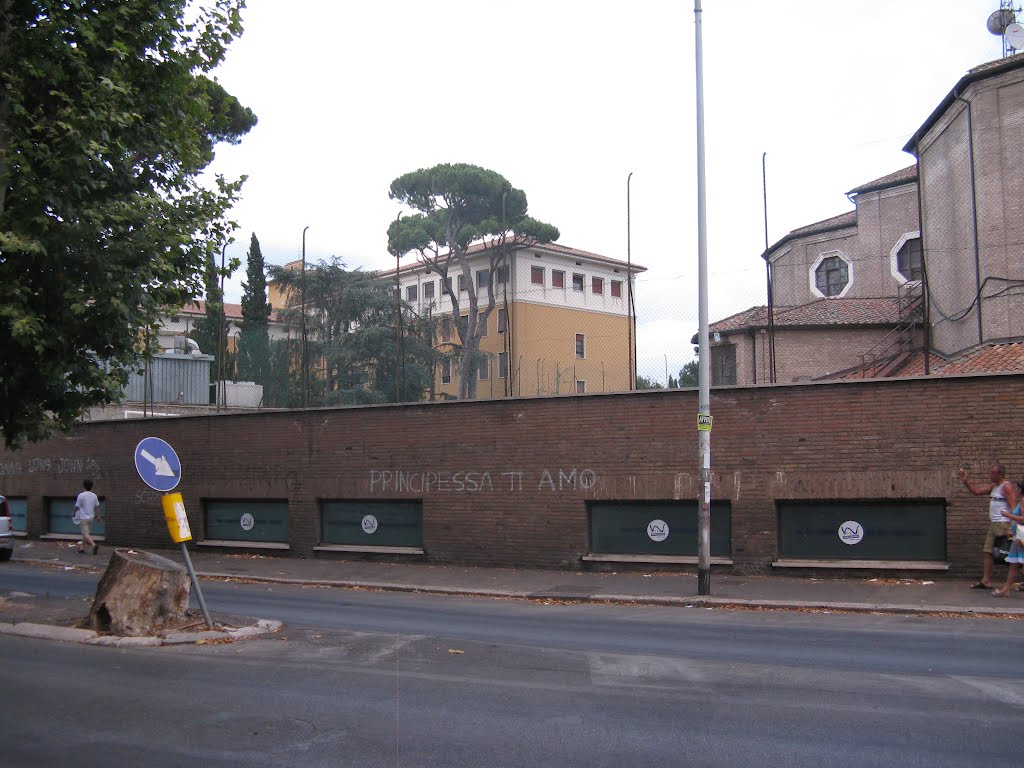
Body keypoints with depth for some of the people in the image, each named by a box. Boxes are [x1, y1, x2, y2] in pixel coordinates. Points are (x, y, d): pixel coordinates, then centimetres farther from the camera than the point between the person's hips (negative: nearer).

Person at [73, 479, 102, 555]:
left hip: (83, 518, -6)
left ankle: (94, 545, -29)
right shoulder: (94, 496, 3)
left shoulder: (81, 495, -12)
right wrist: (98, 516, 14)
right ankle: (82, 548, 23)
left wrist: (74, 514, 10)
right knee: (85, 533, 18)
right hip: (91, 517, 6)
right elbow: (97, 507, 7)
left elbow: (77, 507, -7)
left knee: (85, 534, -9)